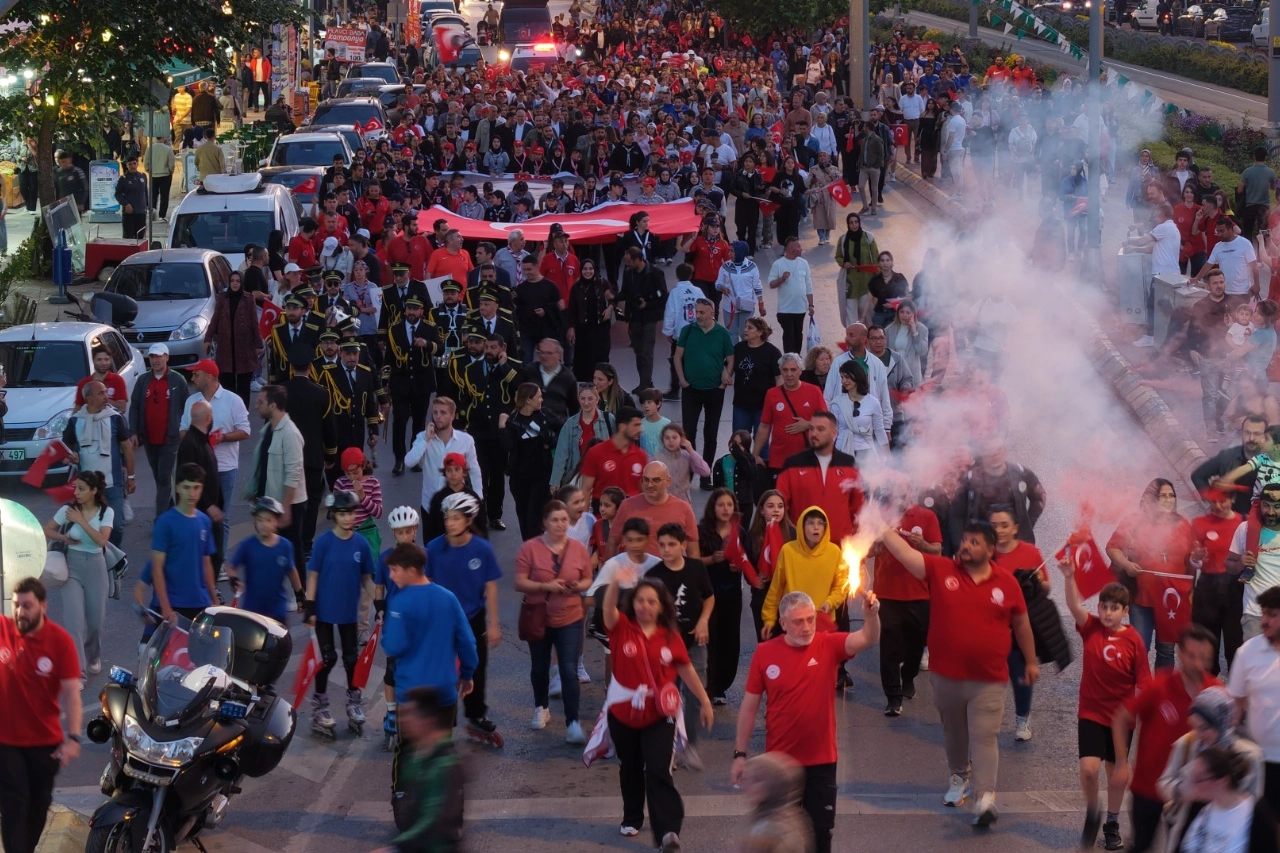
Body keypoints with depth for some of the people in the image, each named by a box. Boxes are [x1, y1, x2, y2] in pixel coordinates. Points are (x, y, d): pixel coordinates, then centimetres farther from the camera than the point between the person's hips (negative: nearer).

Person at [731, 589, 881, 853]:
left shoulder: (829, 645, -8)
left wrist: (871, 614, -47)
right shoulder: (765, 653, -8)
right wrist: (740, 754, -1)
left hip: (821, 761, 0)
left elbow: (868, 639, -25)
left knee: (820, 831, 10)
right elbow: (750, 705, -1)